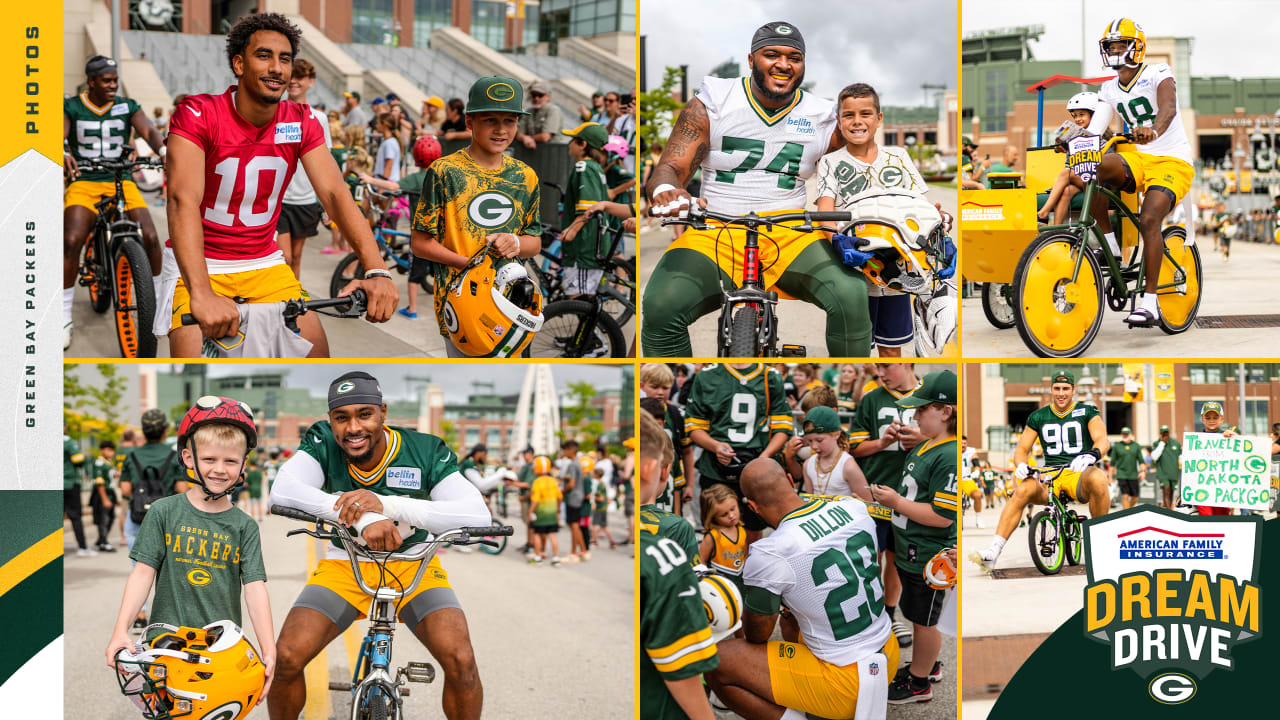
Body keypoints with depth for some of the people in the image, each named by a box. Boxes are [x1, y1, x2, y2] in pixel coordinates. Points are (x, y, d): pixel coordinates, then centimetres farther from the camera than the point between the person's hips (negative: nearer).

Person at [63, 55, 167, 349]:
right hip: (83, 182, -2)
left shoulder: (128, 107, 6)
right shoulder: (71, 107, 2)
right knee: (71, 241, -23)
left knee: (150, 237, -17)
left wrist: (164, 149, -33)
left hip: (121, 181, 2)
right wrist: (62, 155, -37)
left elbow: (148, 131, -10)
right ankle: (64, 316, -11)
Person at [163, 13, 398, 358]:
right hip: (201, 263, -4)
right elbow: (184, 200, -31)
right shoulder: (198, 115, -18)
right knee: (190, 355, -22)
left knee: (316, 349, -10)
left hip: (264, 263, 4)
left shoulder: (302, 122, -5)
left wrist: (376, 271, -32)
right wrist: (202, 294, -47)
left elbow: (334, 194, -14)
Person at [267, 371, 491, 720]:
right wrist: (363, 518, -46)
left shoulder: (426, 451, -19)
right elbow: (282, 491, -32)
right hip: (344, 565, 1)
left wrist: (385, 504, -43)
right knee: (287, 658, -20)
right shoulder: (323, 443, -15)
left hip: (413, 565, -1)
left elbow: (478, 515, -31)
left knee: (461, 663, -25)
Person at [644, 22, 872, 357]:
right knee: (661, 306, -31)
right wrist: (665, 191, -29)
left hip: (790, 235, 1)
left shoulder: (822, 119, 9)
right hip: (715, 234, -1)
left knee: (850, 294, -30)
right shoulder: (710, 105, 4)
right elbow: (671, 166, -2)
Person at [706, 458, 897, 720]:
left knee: (716, 664, -5)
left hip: (846, 684, -7)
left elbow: (757, 636, -5)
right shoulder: (855, 509, -3)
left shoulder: (770, 556, -22)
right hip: (888, 656, 7)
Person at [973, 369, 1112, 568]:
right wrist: (1021, 465, -15)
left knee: (1098, 478, -39)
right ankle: (992, 553, -39)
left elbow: (1103, 440, -10)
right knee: (1023, 490, -31)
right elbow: (1022, 449, 10)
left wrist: (1092, 454, -35)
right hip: (1050, 477, 2)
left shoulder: (1087, 412, 5)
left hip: (1079, 475, -2)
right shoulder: (1038, 417, 13)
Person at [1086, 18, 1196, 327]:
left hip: (1171, 161, -5)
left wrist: (1153, 130, -50)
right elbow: (1094, 130, 2)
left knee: (1148, 220, -27)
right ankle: (1110, 246, -16)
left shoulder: (1158, 74, -7)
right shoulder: (1110, 89, 12)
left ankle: (1149, 302, -24)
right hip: (1137, 159, 5)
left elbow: (1168, 107, -28)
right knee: (1095, 169, -28)